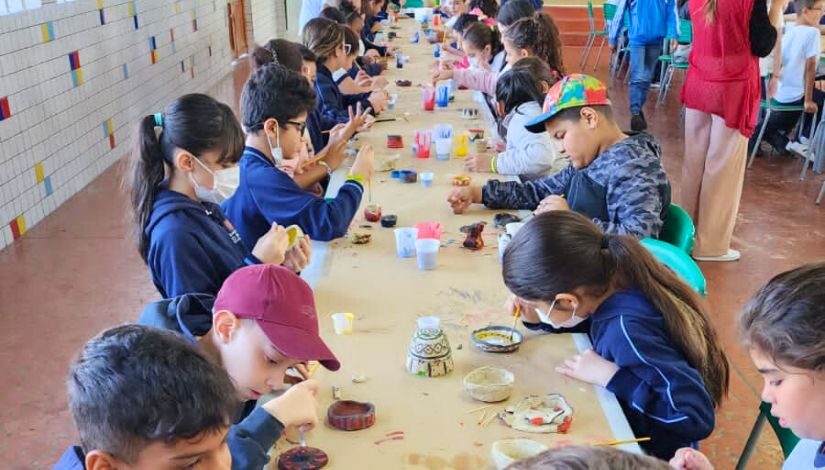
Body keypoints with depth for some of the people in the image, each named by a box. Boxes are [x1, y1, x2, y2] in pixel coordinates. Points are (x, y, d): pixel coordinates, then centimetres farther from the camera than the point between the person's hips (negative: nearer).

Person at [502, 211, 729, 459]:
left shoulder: (627, 330, -34)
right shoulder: (605, 278, -12)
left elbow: (696, 416, -34)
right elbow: (594, 323, 11)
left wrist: (610, 376, -29)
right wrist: (538, 317, -6)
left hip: (646, 453, -7)